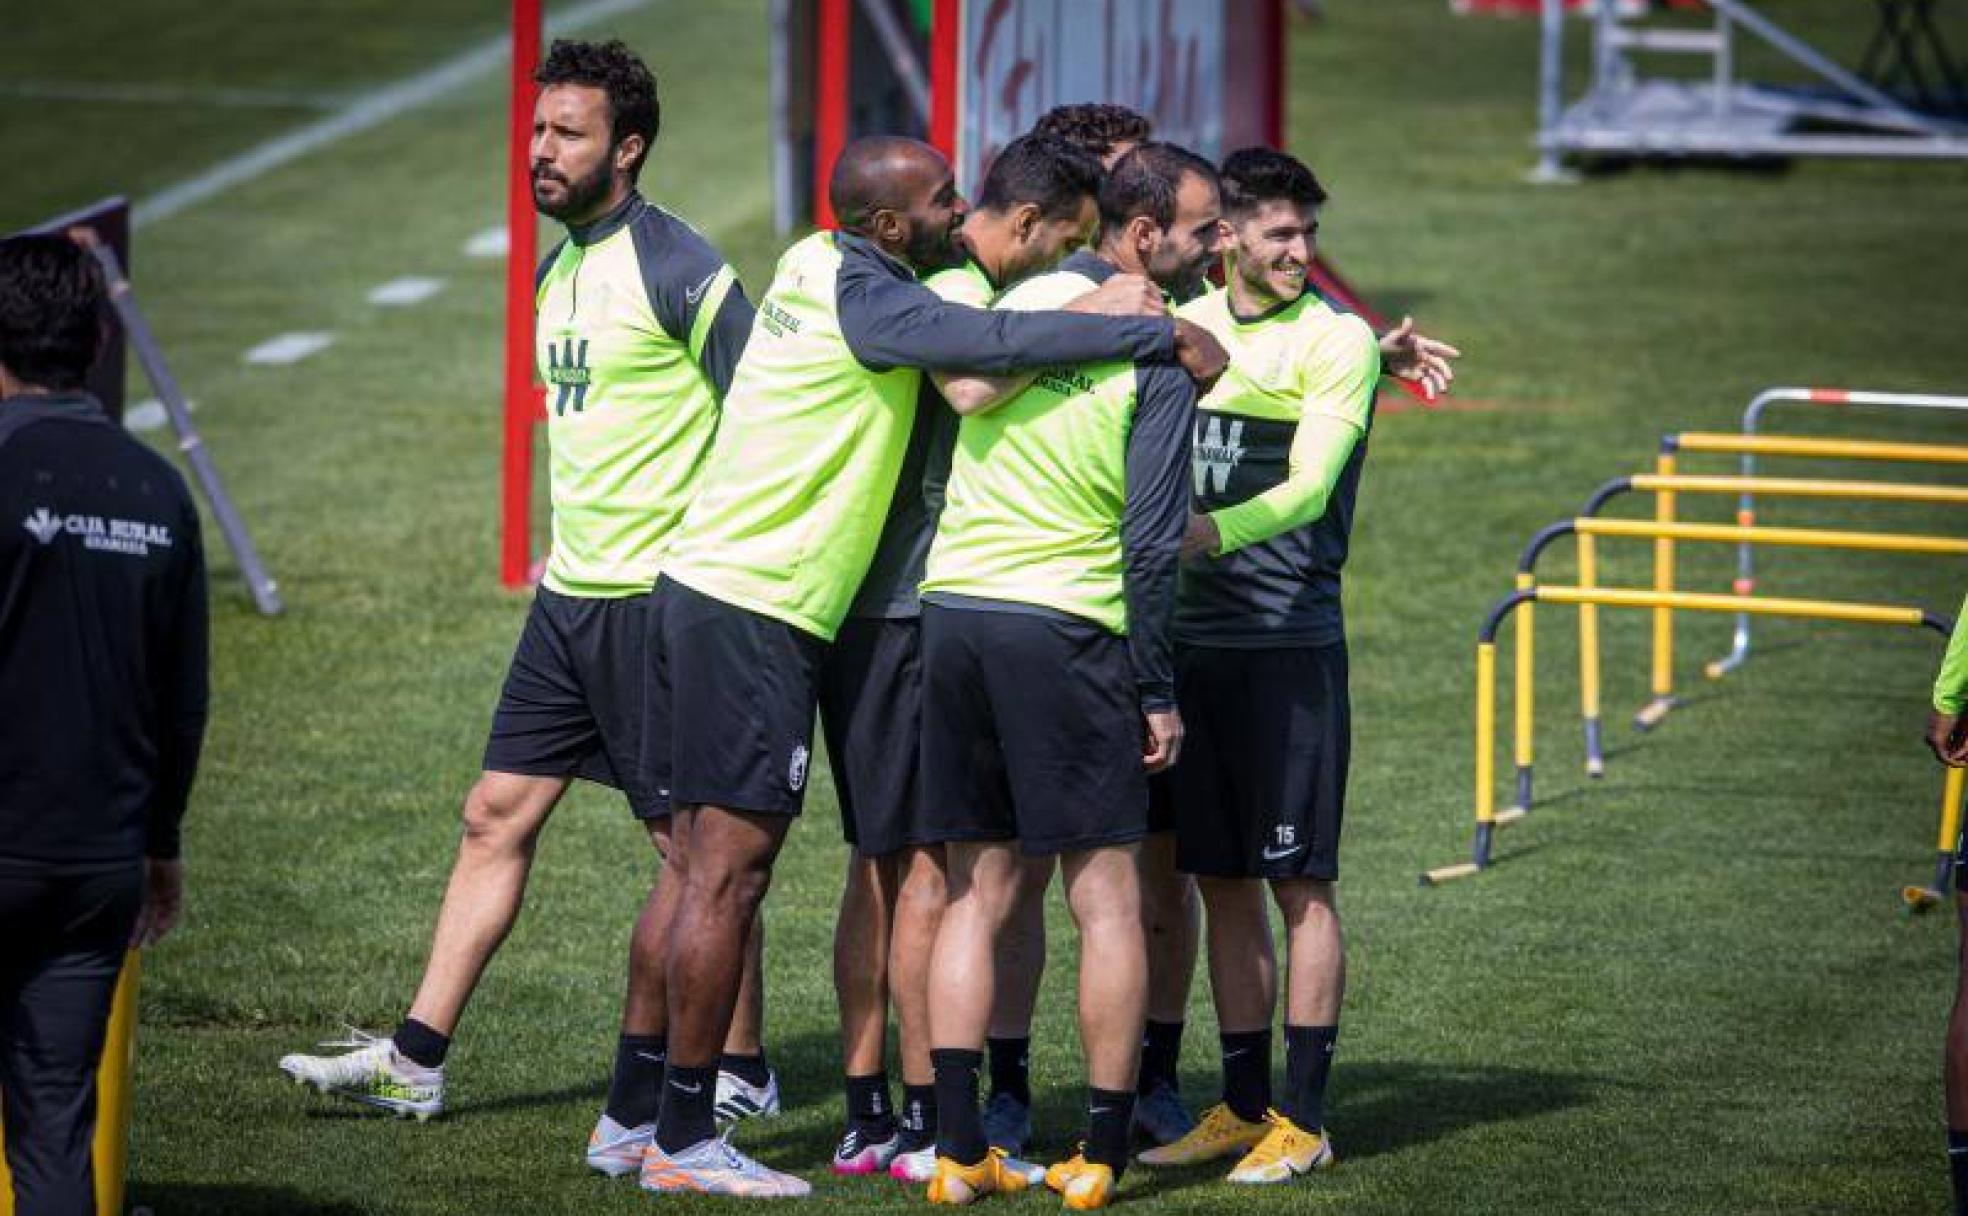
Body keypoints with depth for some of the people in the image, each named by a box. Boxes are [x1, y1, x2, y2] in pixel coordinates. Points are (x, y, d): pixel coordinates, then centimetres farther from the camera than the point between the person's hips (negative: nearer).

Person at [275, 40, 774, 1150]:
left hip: (656, 596, -9)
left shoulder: (678, 268, -13)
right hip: (572, 596, 9)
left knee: (689, 844, -2)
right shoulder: (558, 274, 14)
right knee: (497, 818, 9)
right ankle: (417, 1059, 13)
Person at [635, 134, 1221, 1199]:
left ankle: (640, 1114, 16)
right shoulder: (865, 300, -15)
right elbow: (994, 346, -27)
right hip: (757, 618, -9)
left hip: (703, 588, 9)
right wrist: (1162, 335, -19)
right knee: (729, 876, -6)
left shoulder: (817, 268, 12)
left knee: (706, 869, 12)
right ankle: (684, 1141, -4)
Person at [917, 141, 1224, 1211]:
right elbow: (1154, 542, -11)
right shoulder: (1158, 353, -8)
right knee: (1106, 899, 4)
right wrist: (1159, 695, -4)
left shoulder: (1018, 302, 8)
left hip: (953, 606, 5)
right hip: (1066, 631, -5)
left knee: (977, 892, 10)